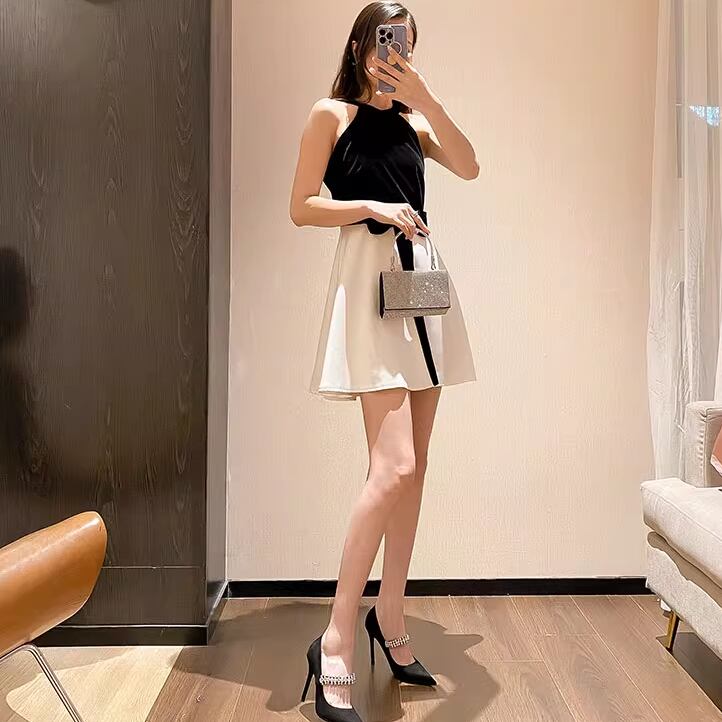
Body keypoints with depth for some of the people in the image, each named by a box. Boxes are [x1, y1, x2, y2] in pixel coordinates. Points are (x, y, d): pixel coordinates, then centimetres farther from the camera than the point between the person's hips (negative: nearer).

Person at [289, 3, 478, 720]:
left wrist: (423, 95, -2)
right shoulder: (331, 113, 6)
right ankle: (336, 642, -6)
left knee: (413, 467, 5)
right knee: (393, 466, -18)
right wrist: (373, 207, -11)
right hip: (369, 280, -6)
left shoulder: (411, 120, 20)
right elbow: (301, 208, 0)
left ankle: (389, 617, 19)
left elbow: (469, 167, 3)